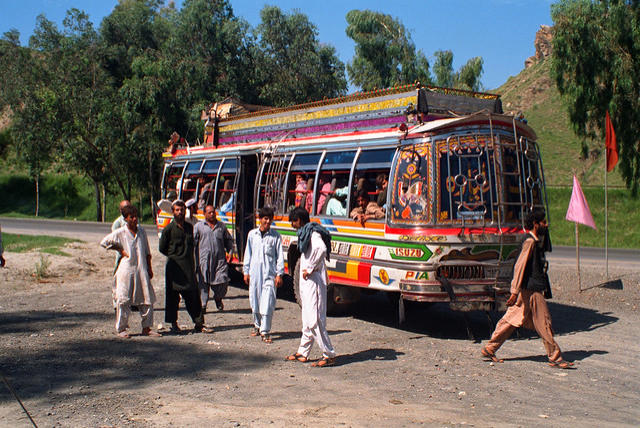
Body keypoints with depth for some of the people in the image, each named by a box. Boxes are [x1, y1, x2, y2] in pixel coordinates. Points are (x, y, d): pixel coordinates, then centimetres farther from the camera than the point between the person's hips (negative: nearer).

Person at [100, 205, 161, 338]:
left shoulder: (141, 231, 11)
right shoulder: (120, 233, -2)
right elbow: (104, 242, 2)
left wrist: (149, 269, 14)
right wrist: (120, 250, -2)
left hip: (141, 270, 4)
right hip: (126, 269, -4)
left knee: (147, 299, 3)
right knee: (123, 300, -1)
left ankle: (146, 328, 12)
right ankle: (121, 329, 10)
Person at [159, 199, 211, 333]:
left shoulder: (189, 227, 11)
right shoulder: (169, 229, -4)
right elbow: (162, 248, 2)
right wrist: (174, 256, 6)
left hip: (188, 267, 4)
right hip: (174, 267, -4)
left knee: (193, 295, 0)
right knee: (173, 296, 3)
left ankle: (198, 323, 2)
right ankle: (173, 324, 15)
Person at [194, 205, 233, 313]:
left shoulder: (222, 226, 16)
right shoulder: (198, 226, 8)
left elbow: (229, 240, 23)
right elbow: (193, 242, 5)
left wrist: (229, 252, 8)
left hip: (220, 259, 2)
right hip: (204, 259, -2)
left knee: (223, 281, -6)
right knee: (203, 282, -2)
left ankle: (218, 298, 23)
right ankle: (202, 305, 8)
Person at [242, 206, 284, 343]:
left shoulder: (275, 236, 1)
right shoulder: (252, 234, 8)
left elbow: (280, 256, 2)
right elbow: (248, 253, 12)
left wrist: (279, 274, -3)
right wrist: (246, 271, 10)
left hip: (269, 273, -3)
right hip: (254, 272, 3)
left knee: (267, 302, -8)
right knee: (255, 300, 11)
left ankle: (265, 331, -4)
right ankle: (257, 325, 30)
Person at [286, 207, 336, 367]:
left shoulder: (313, 233, -14)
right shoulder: (305, 233, 17)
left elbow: (322, 248, -34)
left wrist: (310, 269, -26)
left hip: (314, 282, -10)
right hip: (306, 282, 10)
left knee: (314, 320, -10)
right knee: (307, 320, 15)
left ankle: (329, 355, -4)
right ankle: (303, 353, 23)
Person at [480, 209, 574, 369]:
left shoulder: (536, 242, 16)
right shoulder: (530, 242, -14)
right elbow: (520, 266, -19)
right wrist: (515, 291, -22)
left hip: (532, 288, 10)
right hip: (531, 290, -10)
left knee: (511, 320, 9)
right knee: (544, 323, -1)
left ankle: (489, 349, 12)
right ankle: (555, 358, 8)